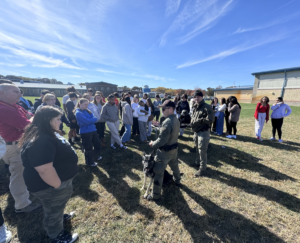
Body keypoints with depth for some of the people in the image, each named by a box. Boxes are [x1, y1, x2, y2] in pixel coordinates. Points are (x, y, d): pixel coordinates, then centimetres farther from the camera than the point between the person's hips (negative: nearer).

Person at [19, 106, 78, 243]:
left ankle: (60, 217, 57)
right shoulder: (40, 141, -35)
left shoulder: (45, 134, 1)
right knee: (53, 211, 16)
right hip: (50, 187, -9)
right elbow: (45, 170, -35)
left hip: (56, 181, 10)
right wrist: (59, 186, -22)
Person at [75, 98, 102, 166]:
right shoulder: (78, 113, -15)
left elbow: (95, 119, -1)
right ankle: (90, 162, 28)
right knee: (88, 148, 7)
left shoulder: (87, 111, 6)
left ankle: (98, 156, 45)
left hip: (93, 130, 7)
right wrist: (92, 119, -9)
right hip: (85, 132, -7)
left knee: (97, 143, 19)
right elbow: (87, 121, -25)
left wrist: (90, 120, -17)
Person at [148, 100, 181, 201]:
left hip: (165, 151, -9)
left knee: (158, 172, 5)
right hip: (174, 148, 9)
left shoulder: (167, 122, -28)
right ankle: (177, 180, 56)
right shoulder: (176, 120, 1)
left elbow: (162, 140, -28)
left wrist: (153, 144, -11)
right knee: (174, 165, 31)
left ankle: (155, 194, 20)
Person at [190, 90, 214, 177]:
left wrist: (199, 120, -23)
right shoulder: (195, 107, 9)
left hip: (203, 132, -8)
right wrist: (192, 122, 1)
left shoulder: (207, 107, -15)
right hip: (196, 132, 8)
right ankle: (198, 162, 44)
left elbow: (210, 120, -22)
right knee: (198, 150, 23)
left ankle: (202, 170, 15)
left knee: (202, 151, 1)